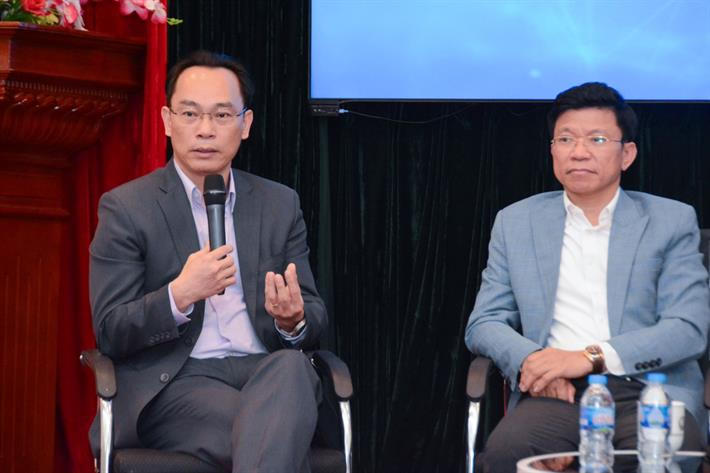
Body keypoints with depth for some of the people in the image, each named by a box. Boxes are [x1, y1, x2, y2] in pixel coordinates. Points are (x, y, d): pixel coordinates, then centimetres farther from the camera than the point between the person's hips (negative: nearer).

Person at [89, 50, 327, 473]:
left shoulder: (281, 205, 14)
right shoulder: (126, 208, 3)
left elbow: (316, 319, 12)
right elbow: (110, 334, -3)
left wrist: (294, 320, -14)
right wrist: (180, 295, -23)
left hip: (268, 373, 4)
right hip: (174, 383, -4)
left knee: (291, 366, -33)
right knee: (274, 429, -34)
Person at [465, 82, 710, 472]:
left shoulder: (671, 221, 11)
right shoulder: (516, 222, 17)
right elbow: (484, 324, 14)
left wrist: (590, 358, -14)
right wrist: (530, 360, -10)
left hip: (649, 390, -1)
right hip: (559, 394, 1)